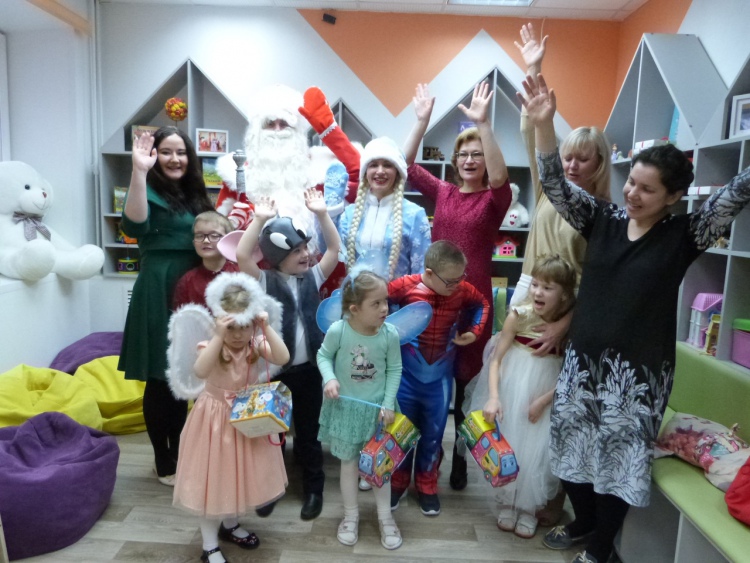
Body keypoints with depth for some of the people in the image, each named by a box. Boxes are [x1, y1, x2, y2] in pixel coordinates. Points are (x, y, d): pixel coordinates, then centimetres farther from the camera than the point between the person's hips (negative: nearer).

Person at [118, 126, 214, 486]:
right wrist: (139, 172, -35)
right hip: (159, 292, -7)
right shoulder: (151, 190, -7)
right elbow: (134, 226, -29)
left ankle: (178, 454, 29)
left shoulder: (194, 195, 14)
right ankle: (163, 462, 18)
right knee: (160, 379, 2)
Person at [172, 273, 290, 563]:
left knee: (241, 472, 19)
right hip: (216, 418, -4)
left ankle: (230, 525, 45)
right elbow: (200, 371, -40)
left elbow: (283, 358, -26)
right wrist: (218, 336, -46)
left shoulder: (256, 343, -11)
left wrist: (267, 329, -33)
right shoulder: (211, 345, -20)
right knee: (213, 478, 7)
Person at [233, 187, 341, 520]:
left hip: (307, 368, 2)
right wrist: (260, 219, -22)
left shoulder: (312, 277, 3)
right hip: (273, 369, -1)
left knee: (307, 431, 15)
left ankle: (313, 489, 31)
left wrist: (321, 213, -12)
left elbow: (335, 249, -4)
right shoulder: (264, 281, -6)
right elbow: (241, 255, -21)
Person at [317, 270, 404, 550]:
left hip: (377, 407, 1)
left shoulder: (390, 334, -19)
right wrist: (329, 379, -21)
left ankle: (385, 516, 36)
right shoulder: (337, 330, -22)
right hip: (345, 406, -1)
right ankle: (351, 515, 38)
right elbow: (323, 355, -4)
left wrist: (388, 403, -11)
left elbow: (395, 370, -6)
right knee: (349, 463, 16)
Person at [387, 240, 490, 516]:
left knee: (434, 431, 14)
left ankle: (427, 484, 35)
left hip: (440, 375, 2)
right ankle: (398, 480, 34)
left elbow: (482, 304, 9)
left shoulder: (462, 290, -11)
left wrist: (474, 331, -3)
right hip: (407, 372, -2)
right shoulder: (405, 285, -19)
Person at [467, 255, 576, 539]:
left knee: (537, 451, 4)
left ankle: (529, 508, 27)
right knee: (507, 445, 9)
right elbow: (496, 359, -10)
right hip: (513, 388, 0)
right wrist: (493, 397, -20)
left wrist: (544, 400, -14)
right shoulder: (519, 315, -15)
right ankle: (507, 502, 31)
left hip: (548, 393, 0)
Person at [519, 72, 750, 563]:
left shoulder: (683, 236, -6)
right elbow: (556, 185, -6)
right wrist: (544, 124, -18)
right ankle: (583, 524, 43)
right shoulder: (603, 219, 0)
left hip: (639, 370, -3)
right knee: (573, 447, 16)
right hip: (583, 359, 3)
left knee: (619, 458, 10)